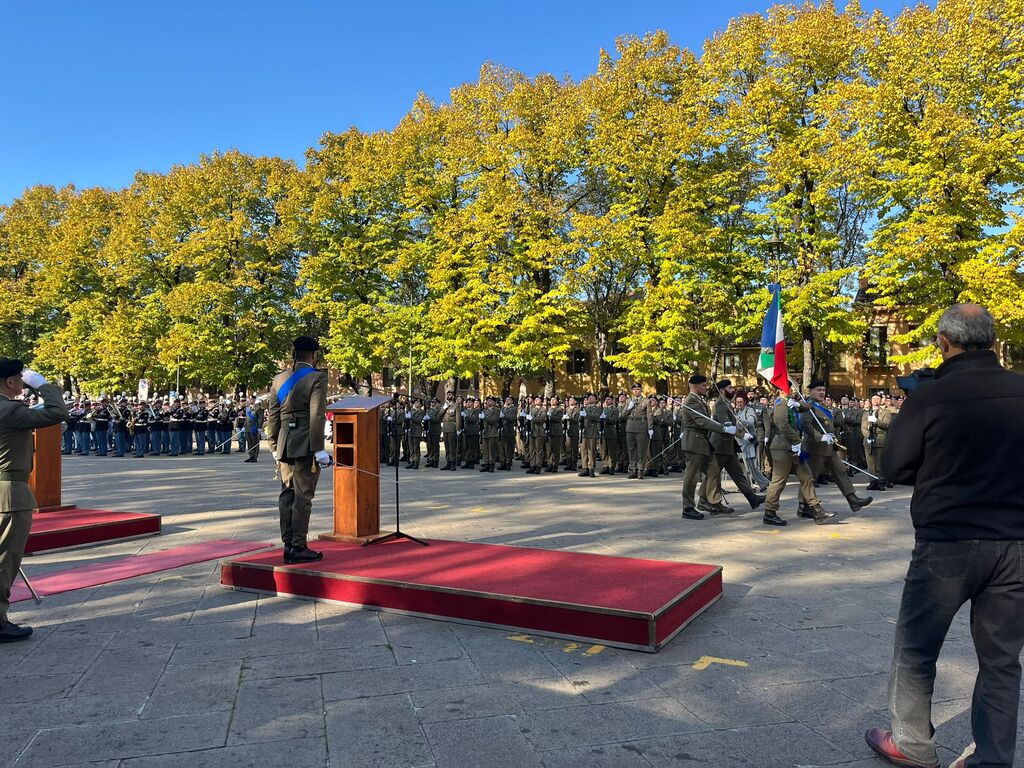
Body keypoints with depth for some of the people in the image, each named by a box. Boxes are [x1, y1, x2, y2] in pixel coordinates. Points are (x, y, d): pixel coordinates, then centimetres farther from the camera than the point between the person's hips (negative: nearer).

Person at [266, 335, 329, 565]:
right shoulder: (317, 377, -7)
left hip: (284, 444, 6)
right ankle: (299, 548, 1)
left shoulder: (279, 379, 10)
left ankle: (288, 546, 17)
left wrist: (274, 447, 19)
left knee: (287, 494, 12)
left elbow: (272, 415, 12)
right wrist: (319, 450, -12)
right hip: (305, 444, -6)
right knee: (303, 496, -2)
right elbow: (317, 415, -14)